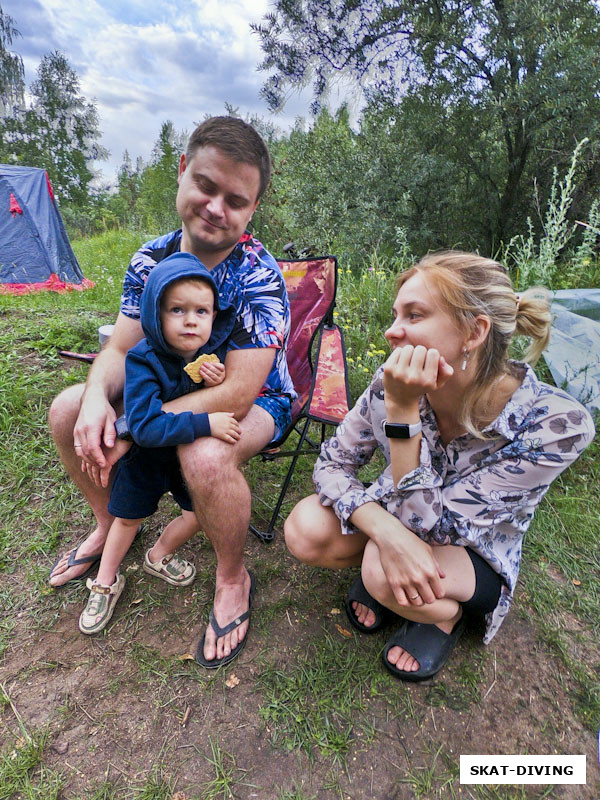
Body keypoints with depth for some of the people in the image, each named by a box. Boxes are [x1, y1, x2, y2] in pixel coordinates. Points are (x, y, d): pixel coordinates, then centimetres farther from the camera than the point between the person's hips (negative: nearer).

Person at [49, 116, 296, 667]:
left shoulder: (259, 278, -25)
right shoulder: (151, 258, -5)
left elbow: (235, 394, -31)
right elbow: (120, 348, -3)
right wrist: (97, 397, -25)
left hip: (257, 400, -6)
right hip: (179, 389, 6)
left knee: (205, 455, -38)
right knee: (68, 411, -3)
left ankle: (232, 578, -6)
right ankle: (111, 523, 21)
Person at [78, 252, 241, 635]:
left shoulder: (215, 349, -19)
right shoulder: (143, 360, -31)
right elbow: (146, 427, -40)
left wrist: (221, 382, -29)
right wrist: (205, 423, -47)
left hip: (193, 450, 3)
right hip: (147, 453, -2)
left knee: (202, 512, 7)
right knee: (128, 517, 15)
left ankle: (160, 555, 39)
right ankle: (105, 583, 43)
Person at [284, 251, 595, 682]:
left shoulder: (557, 424, -31)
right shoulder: (394, 381, -23)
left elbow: (428, 525, -30)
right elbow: (333, 462, -15)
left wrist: (403, 410, -41)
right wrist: (387, 531, -34)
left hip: (477, 554, -2)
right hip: (393, 516, 3)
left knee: (385, 575, -32)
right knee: (307, 530, -23)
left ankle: (449, 611, 3)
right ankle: (379, 566, 8)